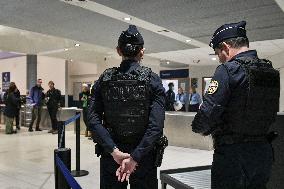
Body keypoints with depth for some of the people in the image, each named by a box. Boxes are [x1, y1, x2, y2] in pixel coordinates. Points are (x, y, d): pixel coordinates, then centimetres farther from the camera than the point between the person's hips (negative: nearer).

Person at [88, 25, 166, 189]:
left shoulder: (105, 79, -3)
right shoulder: (153, 80, -9)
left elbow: (93, 119, -11)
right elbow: (156, 125, -19)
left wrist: (114, 150, -12)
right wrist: (135, 157, -18)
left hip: (111, 156, 2)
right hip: (144, 156, -1)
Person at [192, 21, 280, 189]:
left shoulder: (229, 70, -16)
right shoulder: (272, 72, 7)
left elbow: (208, 113, -20)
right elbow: (271, 116, 11)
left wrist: (198, 128, -1)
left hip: (233, 154, -7)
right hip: (264, 151, 7)